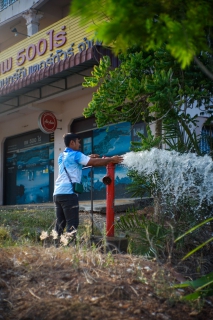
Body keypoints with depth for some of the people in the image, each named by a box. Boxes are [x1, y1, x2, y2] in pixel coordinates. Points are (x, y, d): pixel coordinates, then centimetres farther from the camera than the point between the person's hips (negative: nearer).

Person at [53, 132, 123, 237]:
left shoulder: (62, 156, 20)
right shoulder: (75, 154, -4)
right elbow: (94, 163, -6)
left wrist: (88, 158, 21)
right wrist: (111, 159, 3)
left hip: (57, 193, 8)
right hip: (68, 193, -8)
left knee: (60, 223, 9)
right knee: (72, 223, -7)